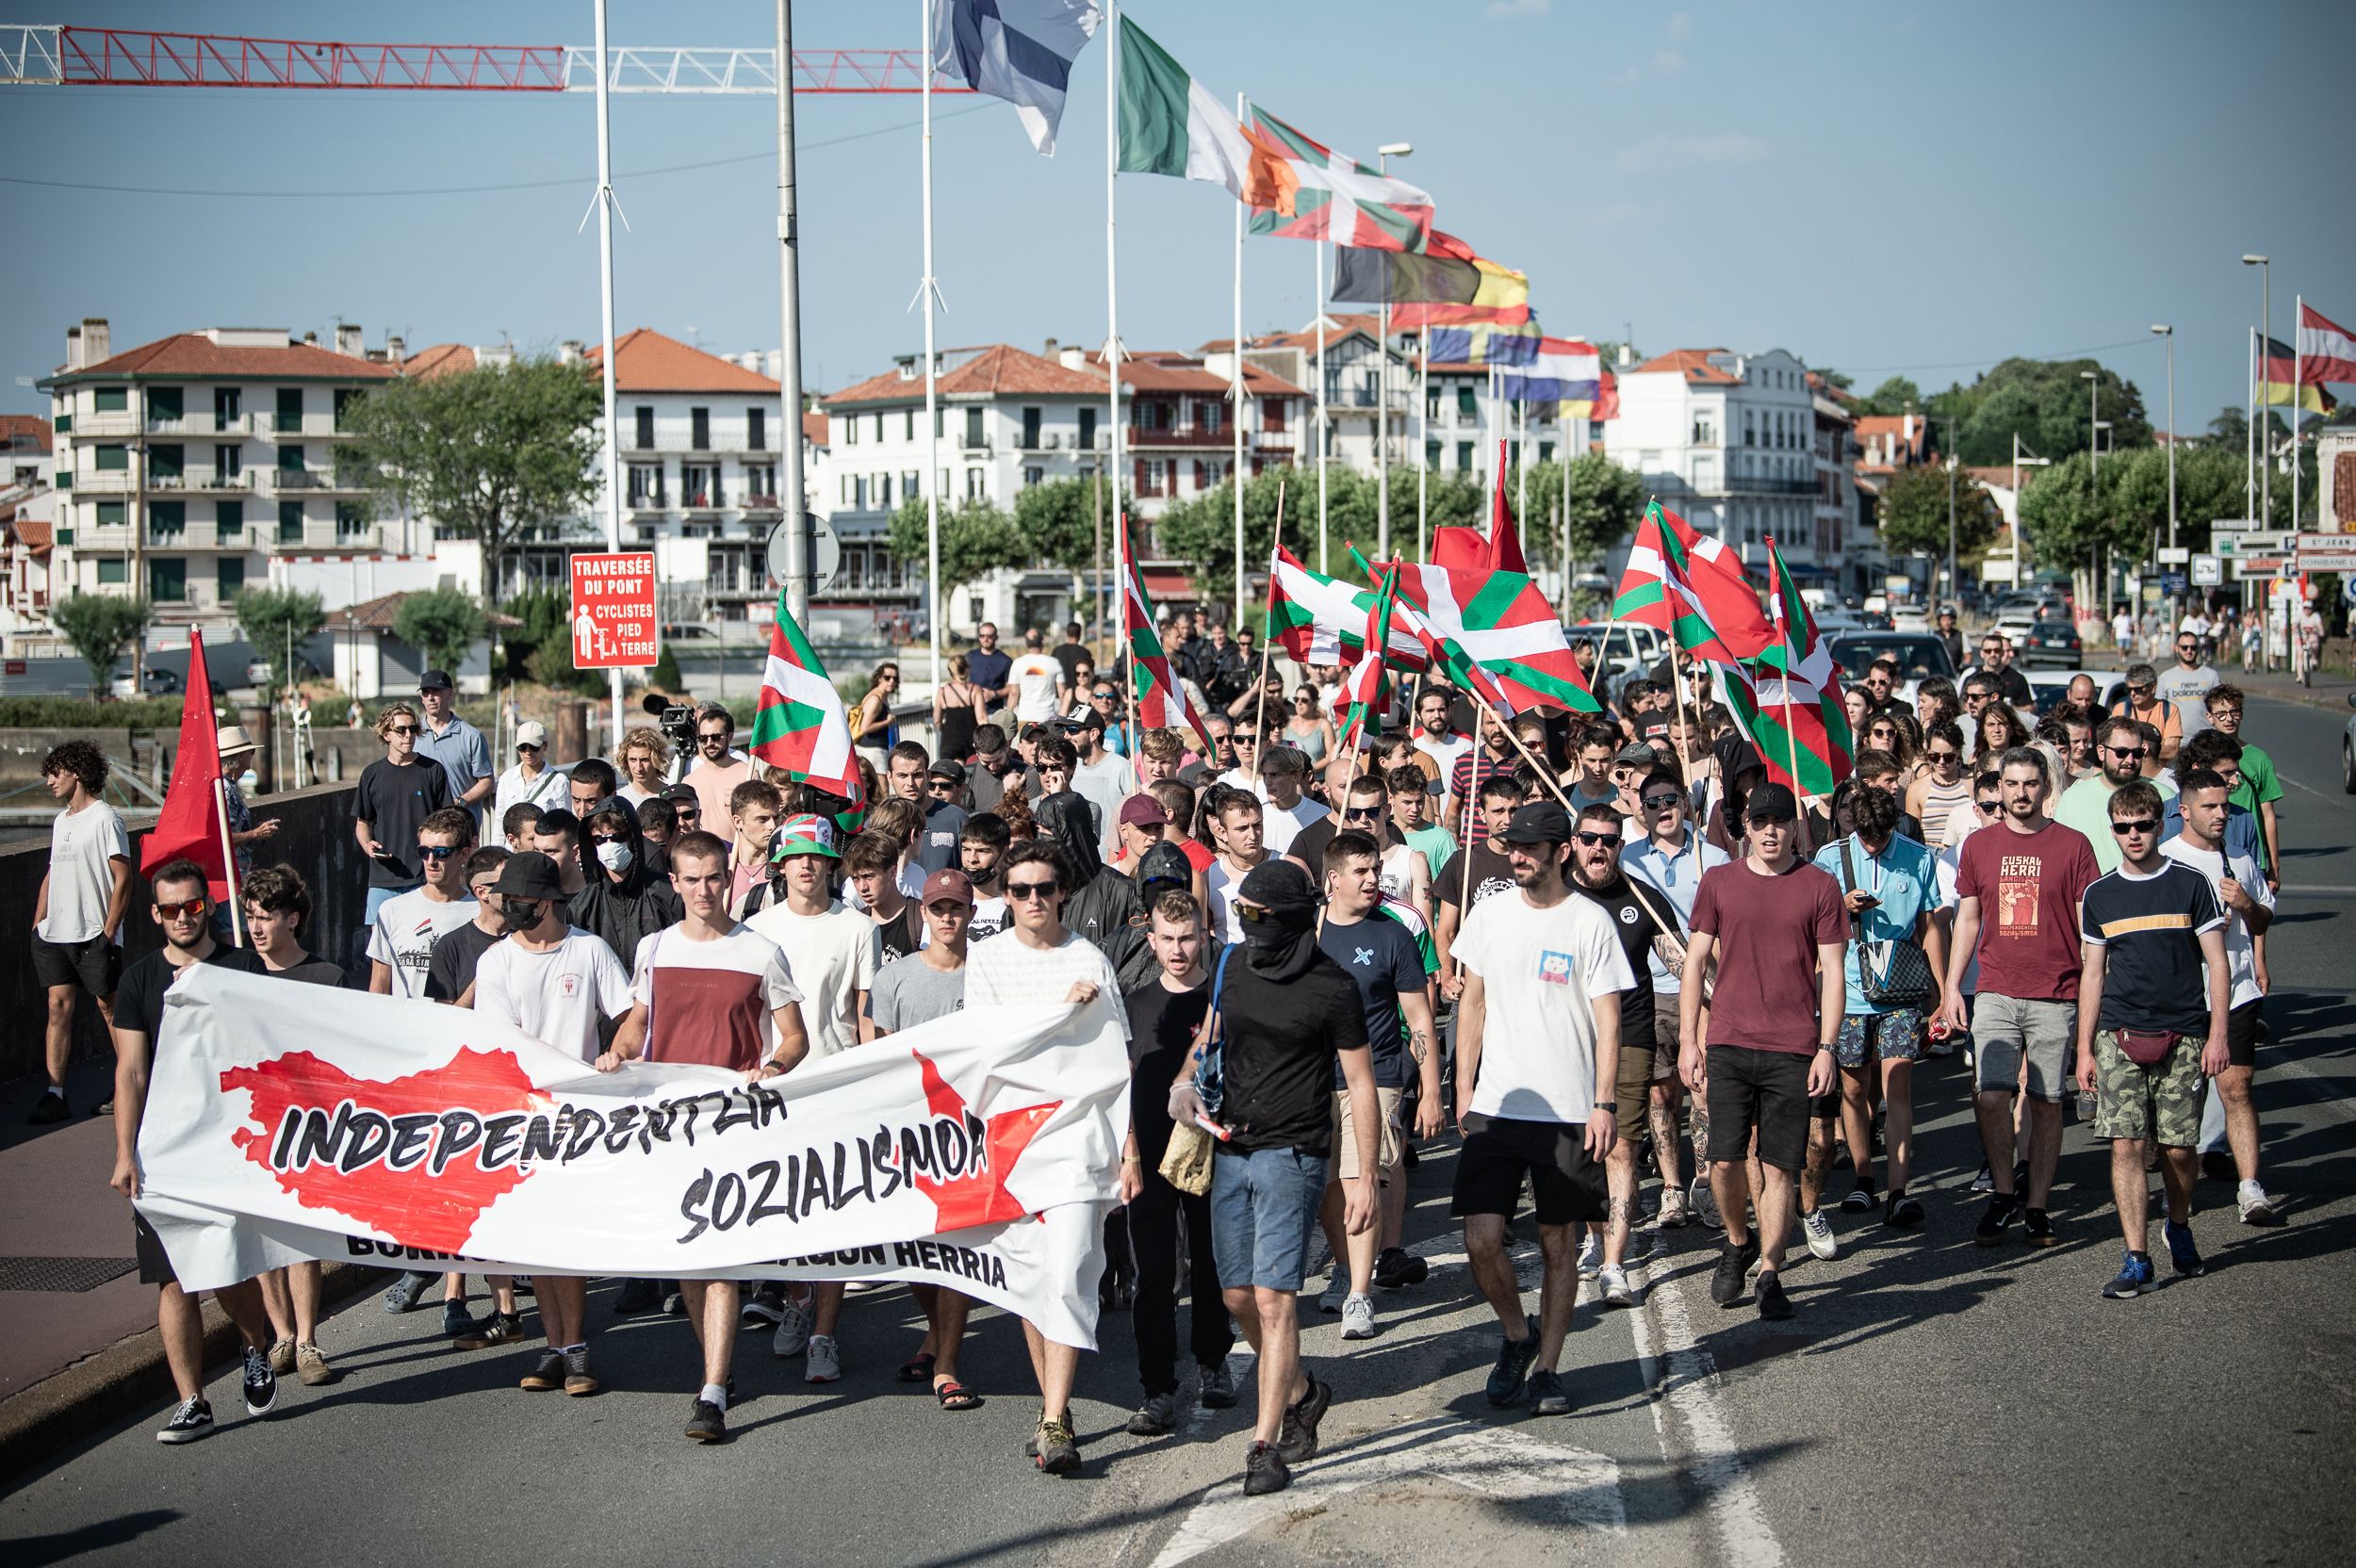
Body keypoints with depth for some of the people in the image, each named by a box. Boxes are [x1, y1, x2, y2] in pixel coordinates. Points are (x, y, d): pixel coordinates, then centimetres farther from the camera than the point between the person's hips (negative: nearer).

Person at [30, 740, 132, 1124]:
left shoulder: (105, 819, -9)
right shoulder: (60, 820, 15)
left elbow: (123, 879, -12)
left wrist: (108, 933, -15)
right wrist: (37, 924, 14)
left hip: (94, 935, -7)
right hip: (55, 935, 7)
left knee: (109, 1008, 2)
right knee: (58, 1007, 1)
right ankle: (54, 1094, -1)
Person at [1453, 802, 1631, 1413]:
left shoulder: (1590, 922, -4)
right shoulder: (1490, 914, 6)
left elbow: (1608, 1020, -3)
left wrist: (1604, 1104, -10)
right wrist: (1463, 1090, 9)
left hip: (1569, 1111, -2)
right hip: (1496, 1105, 2)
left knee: (1560, 1242, 4)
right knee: (1481, 1238, -6)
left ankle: (1547, 1368, 15)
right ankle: (1517, 1334, 20)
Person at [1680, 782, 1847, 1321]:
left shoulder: (1818, 887, 3)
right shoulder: (1718, 883, 6)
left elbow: (1832, 971, 3)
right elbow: (1695, 962, 9)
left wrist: (1826, 1049, -4)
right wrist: (1688, 1041, 3)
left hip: (1793, 1050, -1)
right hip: (1727, 1044, 1)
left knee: (1780, 1167, 1)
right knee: (1725, 1160, -1)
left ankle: (1769, 1273, 11)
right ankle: (1738, 1244, 25)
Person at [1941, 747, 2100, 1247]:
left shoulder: (2072, 845, 1)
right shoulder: (1979, 845, 8)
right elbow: (1968, 919, 14)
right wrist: (1952, 987, 8)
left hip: (2055, 995, -1)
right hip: (1995, 994, 1)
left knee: (2046, 1102, 3)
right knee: (1991, 1097, -9)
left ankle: (2036, 1207, 14)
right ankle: (2002, 1195, 10)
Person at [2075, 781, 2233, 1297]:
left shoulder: (2190, 885, 2)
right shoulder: (2099, 895, 8)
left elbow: (2217, 963, 3)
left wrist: (2218, 1036, -4)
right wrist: (2084, 1049, 10)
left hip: (2183, 1036, -1)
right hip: (2119, 1036, 1)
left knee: (2179, 1149, 2)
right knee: (2126, 1145, -8)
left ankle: (2179, 1229, 31)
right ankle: (2137, 1261, -4)